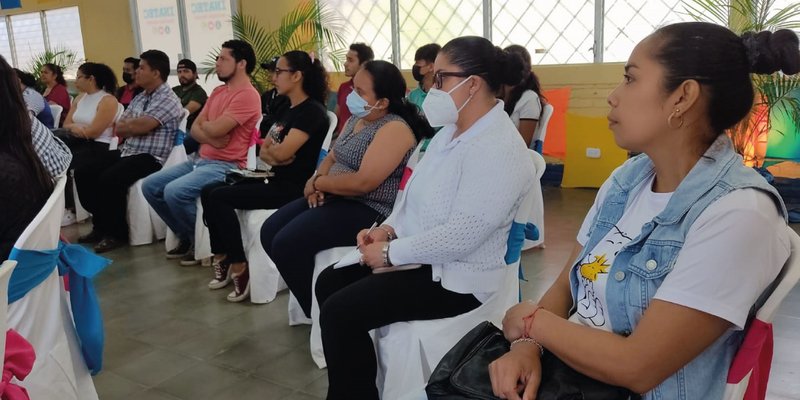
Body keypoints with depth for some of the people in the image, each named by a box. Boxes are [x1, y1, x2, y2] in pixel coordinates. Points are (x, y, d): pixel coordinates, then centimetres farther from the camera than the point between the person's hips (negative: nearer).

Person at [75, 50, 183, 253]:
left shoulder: (168, 100, -11)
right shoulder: (139, 98, 18)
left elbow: (141, 126, -21)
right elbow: (118, 128, 15)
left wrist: (127, 125, 0)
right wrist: (134, 126, -6)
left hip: (150, 158, -9)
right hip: (127, 151, 9)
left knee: (109, 179, -29)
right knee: (83, 173, 1)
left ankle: (118, 233, -9)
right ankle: (101, 225, 13)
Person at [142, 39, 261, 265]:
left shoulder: (247, 95, -14)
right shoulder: (218, 92, 16)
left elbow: (215, 129, -22)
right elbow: (195, 129, 10)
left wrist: (204, 123, 1)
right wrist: (211, 138, -11)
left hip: (225, 166, -10)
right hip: (200, 159, 10)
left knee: (174, 191, -28)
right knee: (150, 186, 4)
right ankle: (186, 237, 15)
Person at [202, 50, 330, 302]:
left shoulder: (312, 111, -12)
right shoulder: (287, 110, 18)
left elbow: (282, 153, -21)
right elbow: (263, 152, 14)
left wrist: (269, 148, 1)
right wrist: (271, 155, -9)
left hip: (293, 187, -9)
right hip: (276, 181, 9)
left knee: (219, 197, -17)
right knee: (210, 192, 0)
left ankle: (239, 266, -9)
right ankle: (221, 259, 4)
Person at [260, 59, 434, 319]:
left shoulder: (395, 129, -18)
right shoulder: (356, 119, 12)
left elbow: (364, 182, -26)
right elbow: (332, 157, 17)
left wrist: (318, 183, -13)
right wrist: (317, 180, -6)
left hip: (369, 211, -10)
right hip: (334, 199, 10)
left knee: (286, 244, -21)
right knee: (270, 232, 2)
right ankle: (313, 303, 14)